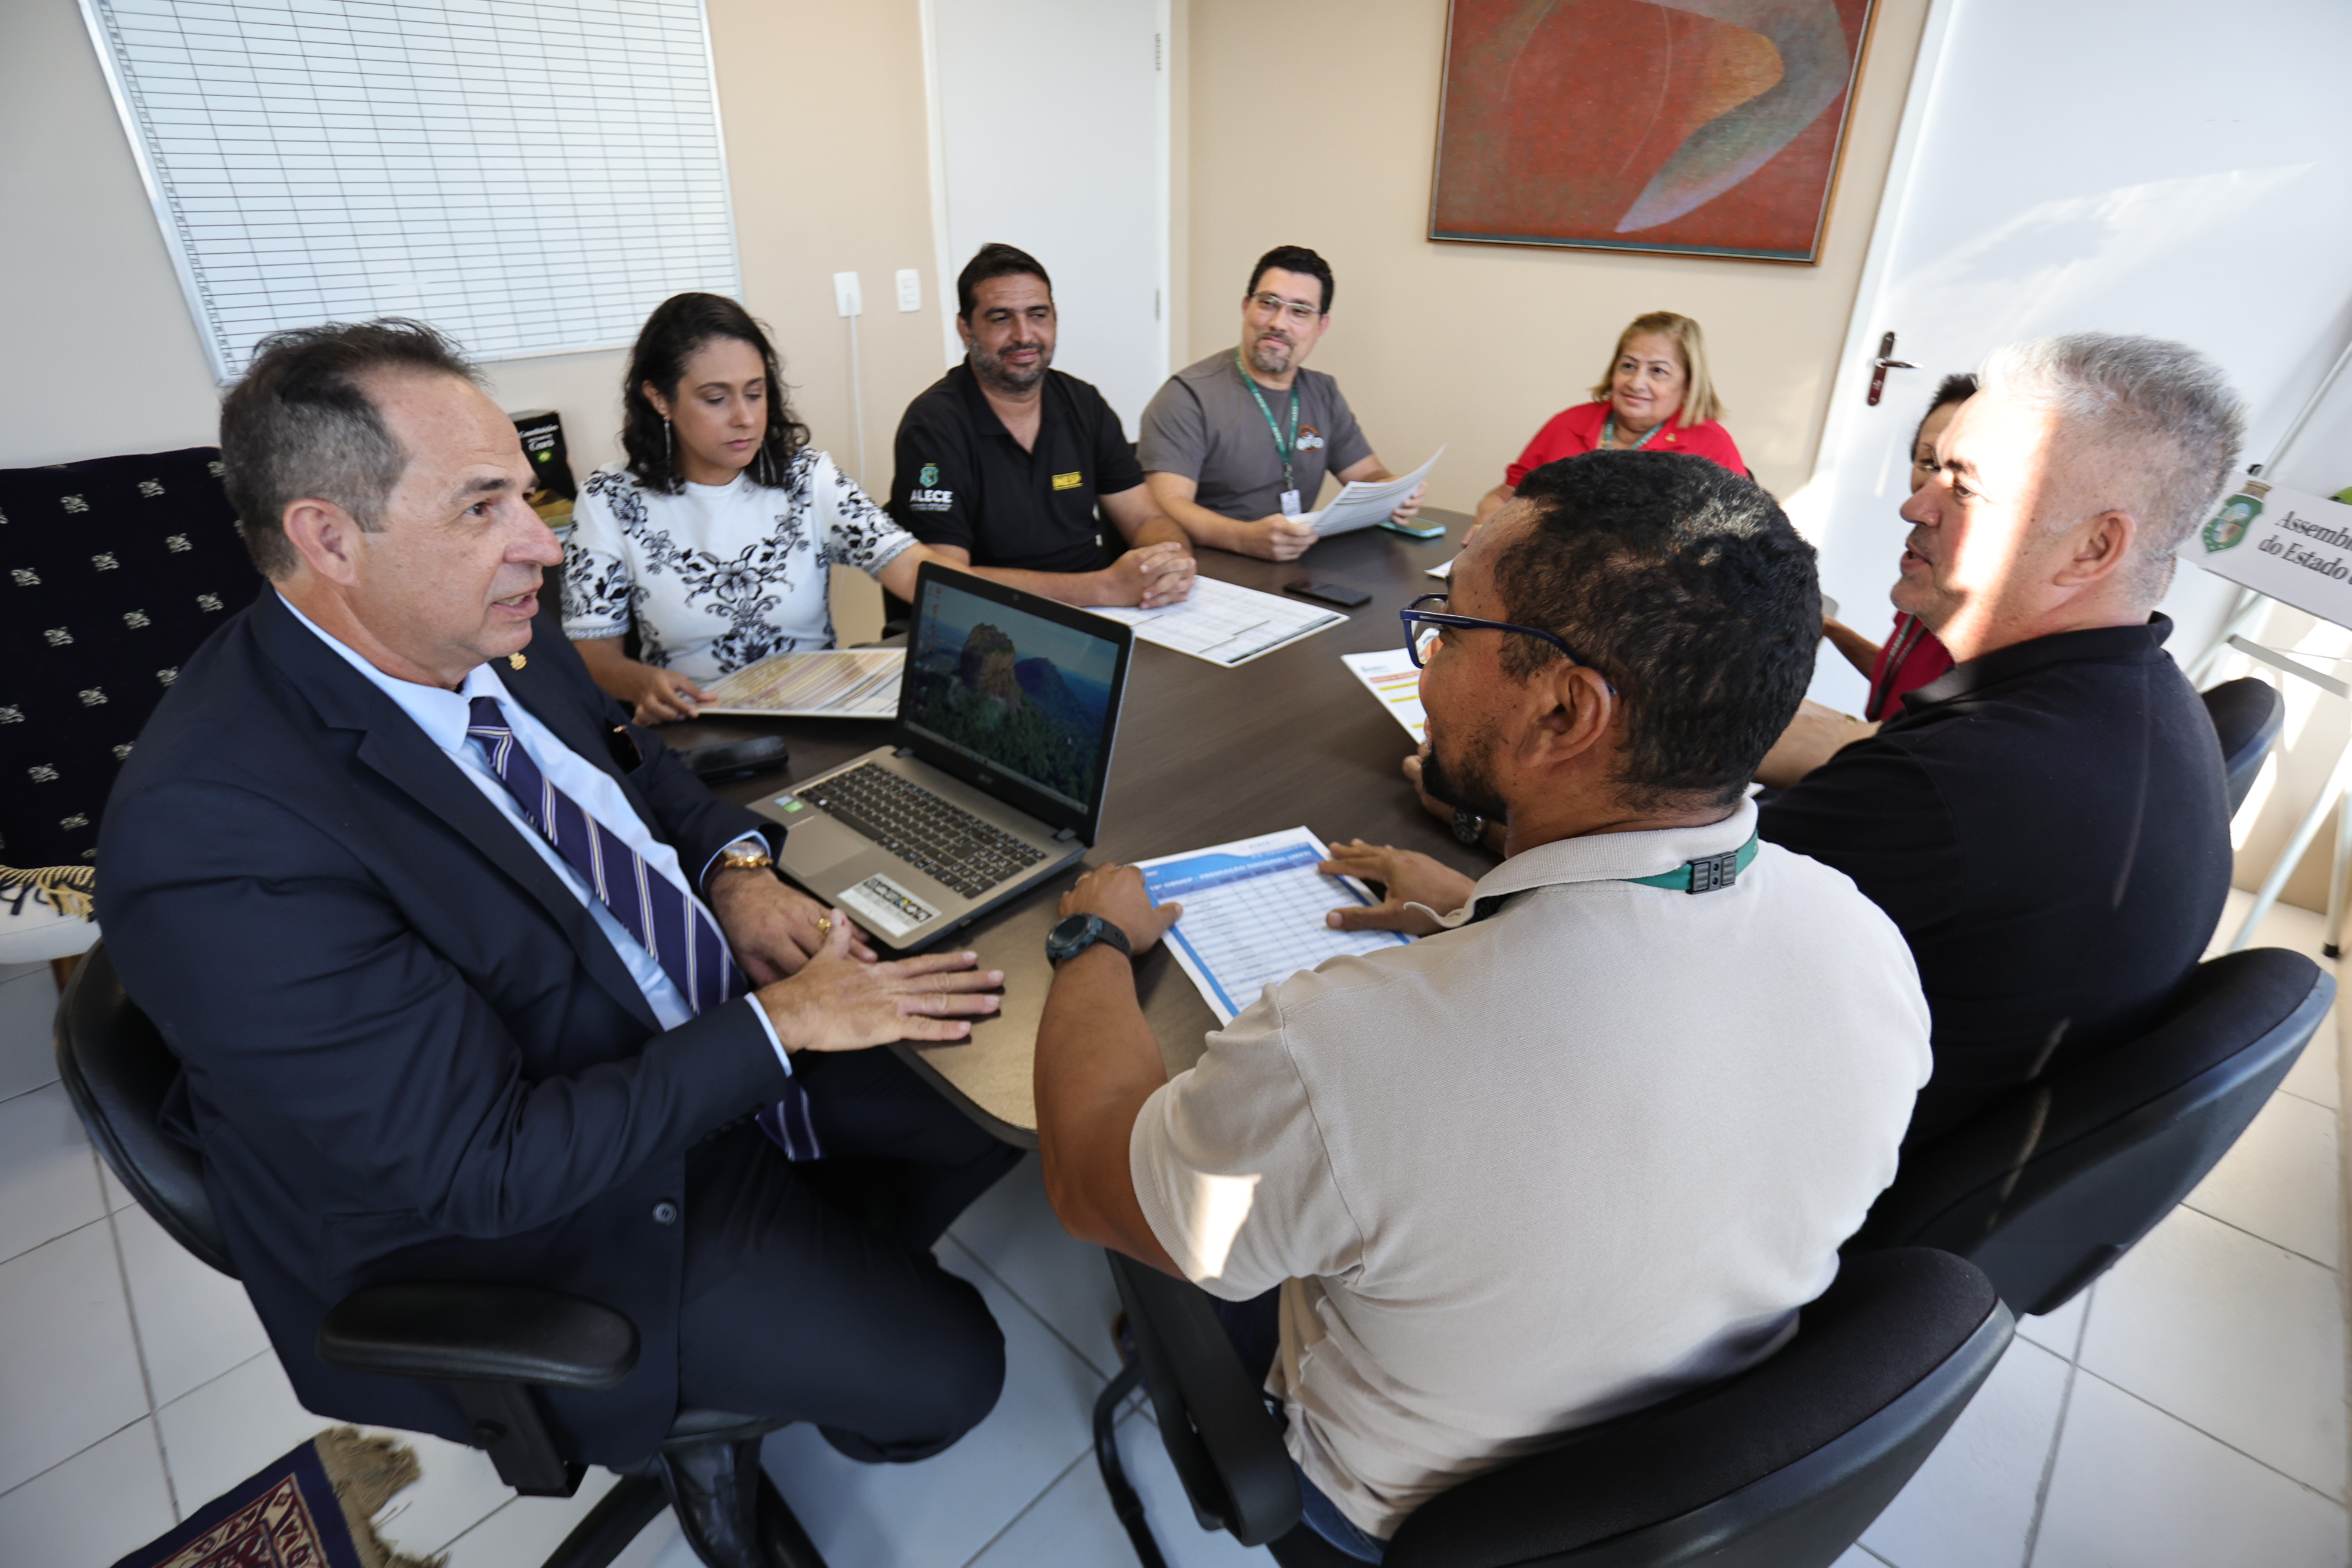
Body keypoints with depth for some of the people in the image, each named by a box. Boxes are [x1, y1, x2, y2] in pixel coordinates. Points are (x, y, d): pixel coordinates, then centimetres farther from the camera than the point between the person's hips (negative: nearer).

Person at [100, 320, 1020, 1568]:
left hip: (723, 1042, 7)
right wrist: (783, 1018, -25)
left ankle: (812, 1273, 33)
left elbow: (633, 762, 12)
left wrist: (736, 872, -7)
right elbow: (488, 1167, -28)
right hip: (537, 1216, -7)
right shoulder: (217, 832, -31)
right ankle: (718, 1415, 27)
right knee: (944, 1372, -7)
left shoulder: (491, 637, -8)